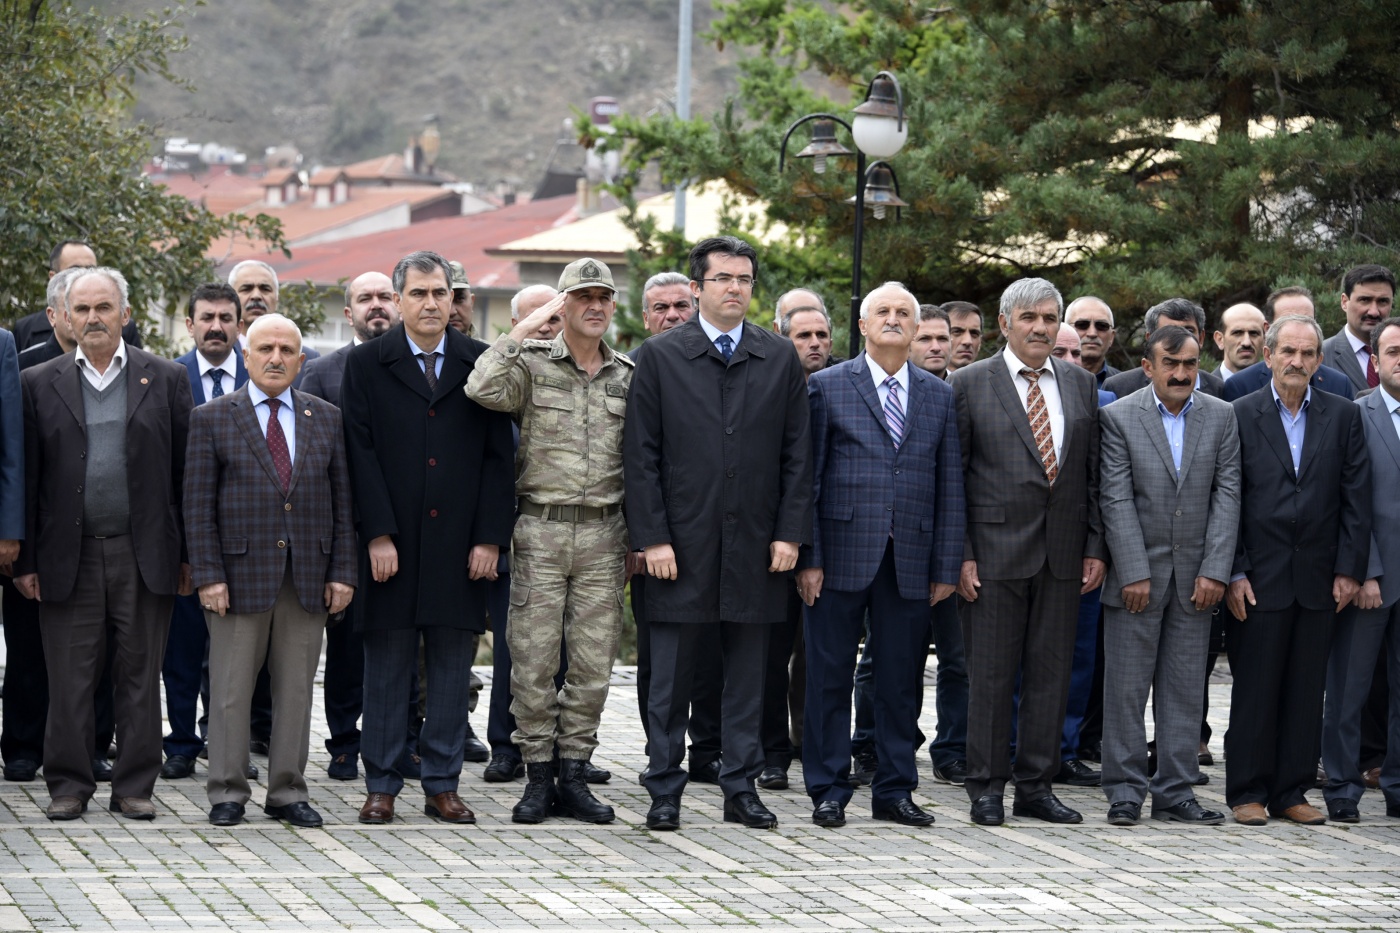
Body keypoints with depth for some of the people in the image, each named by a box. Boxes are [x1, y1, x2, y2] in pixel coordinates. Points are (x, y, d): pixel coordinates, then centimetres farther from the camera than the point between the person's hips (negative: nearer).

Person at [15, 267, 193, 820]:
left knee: (140, 675, 4)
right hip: (69, 556, 0)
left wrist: (189, 554, 2)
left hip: (144, 555, 0)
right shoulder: (40, 384, 6)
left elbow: (185, 470, 6)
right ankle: (69, 785, 11)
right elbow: (27, 477, 5)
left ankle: (134, 786, 12)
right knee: (69, 679, 2)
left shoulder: (166, 380, 6)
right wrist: (24, 560, 0)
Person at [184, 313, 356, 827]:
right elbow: (198, 507, -1)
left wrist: (342, 573, 1)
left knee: (297, 689, 6)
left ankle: (287, 791, 14)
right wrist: (208, 575, -9)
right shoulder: (211, 418, 2)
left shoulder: (326, 420, 10)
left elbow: (343, 504, 9)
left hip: (308, 577, 3)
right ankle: (227, 793, 9)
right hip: (239, 574, -2)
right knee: (230, 689, 1)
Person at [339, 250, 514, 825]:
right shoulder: (367, 364, 4)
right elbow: (361, 454, -2)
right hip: (392, 546, -1)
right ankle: (381, 786, 10)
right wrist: (378, 535, -10)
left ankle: (442, 785, 13)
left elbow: (498, 456, 5)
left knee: (452, 668, 5)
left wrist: (490, 538, -3)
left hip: (460, 548, 2)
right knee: (386, 666, 3)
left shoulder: (482, 365, 7)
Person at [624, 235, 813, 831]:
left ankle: (741, 789, 15)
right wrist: (652, 537, -8)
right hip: (682, 544, -2)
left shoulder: (780, 359, 8)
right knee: (671, 678, 2)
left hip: (755, 549, 2)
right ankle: (665, 793, 9)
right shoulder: (661, 357, 1)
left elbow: (797, 454, 7)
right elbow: (641, 456, -1)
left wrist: (790, 533, -1)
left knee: (748, 675, 7)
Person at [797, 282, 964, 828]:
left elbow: (950, 487, 10)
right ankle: (828, 791, 10)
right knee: (830, 677, 1)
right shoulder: (827, 387, 3)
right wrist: (808, 558, -7)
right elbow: (808, 476, 0)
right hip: (842, 554, -2)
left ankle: (894, 791, 15)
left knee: (902, 680, 6)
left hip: (910, 562, 3)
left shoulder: (939, 396, 12)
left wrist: (946, 566, 4)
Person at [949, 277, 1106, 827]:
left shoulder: (1080, 385, 11)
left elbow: (1093, 473, 13)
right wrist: (961, 554, -8)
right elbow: (952, 476, -2)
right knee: (991, 674, 0)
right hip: (995, 552, -4)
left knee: (1051, 673, 6)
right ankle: (986, 787, 7)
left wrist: (1095, 548, 6)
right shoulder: (970, 384, -1)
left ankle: (1036, 786, 14)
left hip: (1062, 555, 4)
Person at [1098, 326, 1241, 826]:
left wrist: (1214, 571, -7)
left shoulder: (1221, 416, 5)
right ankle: (1125, 790, 7)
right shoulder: (1118, 417, -3)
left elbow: (1227, 494, 1)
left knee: (1184, 689, 6)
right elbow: (1116, 500, -7)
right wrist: (1133, 573, -13)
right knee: (1126, 687, 0)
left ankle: (1175, 791, 12)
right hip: (1137, 571, -3)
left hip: (1195, 575, 3)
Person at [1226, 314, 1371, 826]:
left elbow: (1356, 497, 5)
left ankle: (1291, 792, 13)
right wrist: (1235, 573, -8)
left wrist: (1349, 570, -1)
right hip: (1260, 578, -2)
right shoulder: (1239, 415, 0)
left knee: (1306, 689, 6)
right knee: (1254, 688, 1)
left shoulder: (1343, 416, 7)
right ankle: (1247, 793, 8)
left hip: (1318, 579, 2)